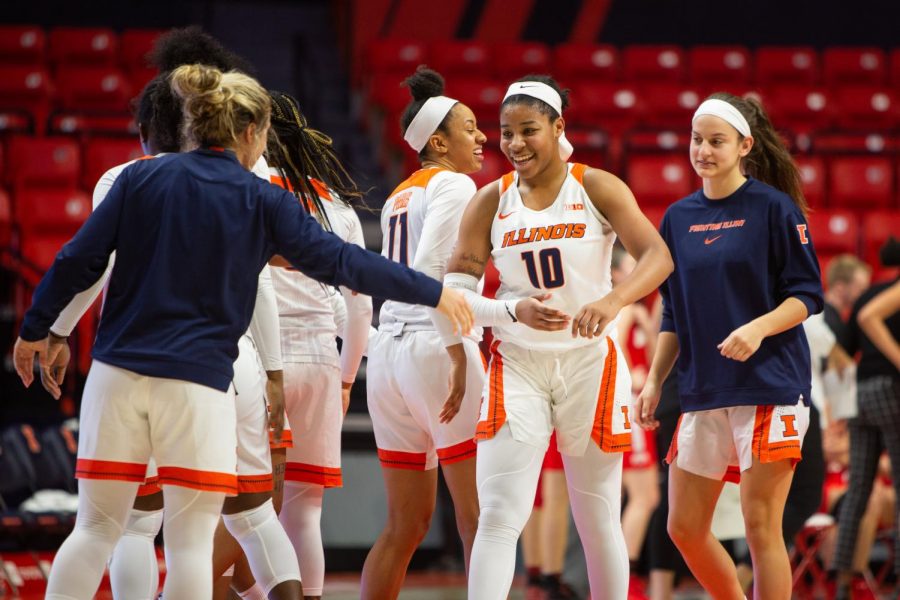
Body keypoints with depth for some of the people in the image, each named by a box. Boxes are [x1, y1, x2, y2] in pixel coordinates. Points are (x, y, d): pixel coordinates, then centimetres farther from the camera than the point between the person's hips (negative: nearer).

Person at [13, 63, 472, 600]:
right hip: (197, 381, -3)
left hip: (119, 374, 3)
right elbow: (340, 263, -1)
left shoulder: (140, 178, 5)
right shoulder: (263, 201, -1)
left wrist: (35, 329, 17)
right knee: (191, 544, 1)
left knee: (96, 530, 9)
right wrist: (434, 293, 7)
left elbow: (79, 262, 3)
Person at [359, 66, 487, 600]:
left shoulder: (400, 196, 21)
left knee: (407, 525, 11)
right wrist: (459, 353, -21)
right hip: (435, 347, -8)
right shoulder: (454, 185, -5)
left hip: (390, 351, 8)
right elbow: (429, 266, -19)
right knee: (480, 516, -6)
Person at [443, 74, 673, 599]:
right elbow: (453, 293, 0)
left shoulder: (598, 189, -4)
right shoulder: (491, 202, 2)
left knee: (599, 521, 8)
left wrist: (613, 301, -35)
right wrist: (515, 311, -19)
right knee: (498, 516, -12)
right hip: (517, 365, 1)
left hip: (590, 362, -1)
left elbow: (658, 256, -16)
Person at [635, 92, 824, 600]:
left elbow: (807, 295, -6)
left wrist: (759, 328, -23)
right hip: (704, 394, 6)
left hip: (770, 388, -6)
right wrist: (655, 381, 7)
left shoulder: (774, 208, -4)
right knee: (685, 529, 5)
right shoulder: (679, 218, 11)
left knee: (761, 527, -7)